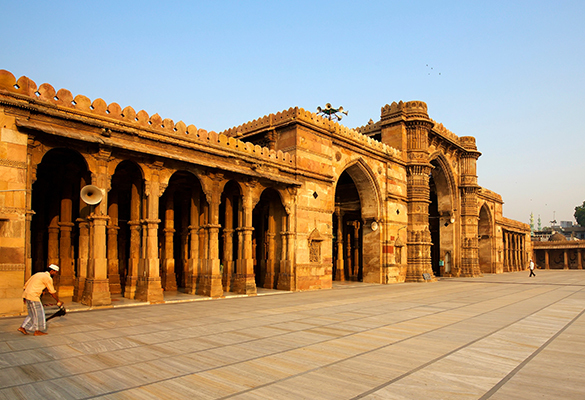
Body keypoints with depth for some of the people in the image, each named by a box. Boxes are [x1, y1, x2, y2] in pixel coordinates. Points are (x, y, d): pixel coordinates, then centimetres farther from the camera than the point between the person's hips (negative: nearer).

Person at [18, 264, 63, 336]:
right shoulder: (48, 278, -8)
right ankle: (37, 331, 10)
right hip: (33, 296, -9)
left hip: (27, 294, 9)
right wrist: (58, 301, 7)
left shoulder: (38, 274, 18)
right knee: (38, 313, 2)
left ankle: (22, 327, 18)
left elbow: (26, 284, 20)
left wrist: (25, 296, 28)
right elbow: (52, 292, -4)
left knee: (32, 314, 18)